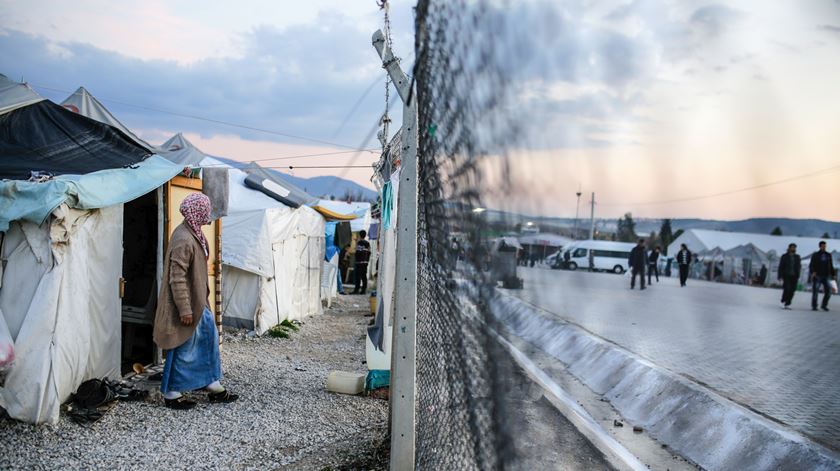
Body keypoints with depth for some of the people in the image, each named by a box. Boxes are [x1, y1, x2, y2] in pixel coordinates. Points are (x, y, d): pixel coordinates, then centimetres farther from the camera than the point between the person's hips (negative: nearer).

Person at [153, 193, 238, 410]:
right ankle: (171, 394, 17)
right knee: (184, 349, 2)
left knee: (209, 337, 15)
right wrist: (185, 309, -22)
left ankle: (214, 386, 26)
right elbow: (177, 278, -24)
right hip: (187, 304, -10)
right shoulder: (183, 240, -24)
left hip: (199, 302, 10)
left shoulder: (194, 234, 7)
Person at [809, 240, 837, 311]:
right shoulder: (815, 255, 1)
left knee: (828, 291, -8)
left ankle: (824, 305, 5)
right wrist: (812, 272, -23)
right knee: (815, 291, -3)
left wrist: (833, 274, 7)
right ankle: (814, 306, 4)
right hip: (817, 276, -3)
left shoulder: (828, 255, 12)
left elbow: (831, 266, 17)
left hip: (826, 276, 3)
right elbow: (811, 265, -5)